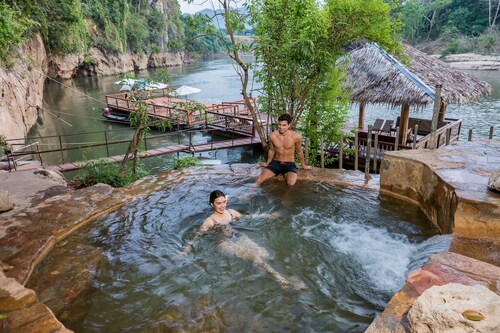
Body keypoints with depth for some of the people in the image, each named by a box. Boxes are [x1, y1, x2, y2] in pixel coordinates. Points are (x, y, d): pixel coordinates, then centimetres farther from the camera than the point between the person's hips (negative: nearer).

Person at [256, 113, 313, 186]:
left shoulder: (296, 136, -14)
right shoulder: (272, 136, -8)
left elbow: (299, 151, 5)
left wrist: (303, 165, 17)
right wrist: (267, 163, 23)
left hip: (289, 164, -1)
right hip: (275, 163, 1)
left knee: (291, 183, -31)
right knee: (259, 180, -24)